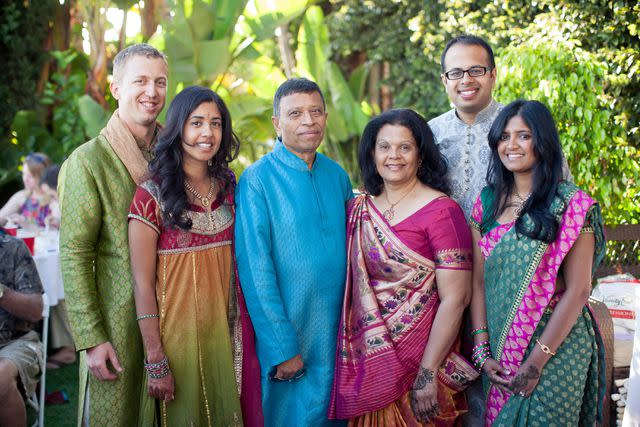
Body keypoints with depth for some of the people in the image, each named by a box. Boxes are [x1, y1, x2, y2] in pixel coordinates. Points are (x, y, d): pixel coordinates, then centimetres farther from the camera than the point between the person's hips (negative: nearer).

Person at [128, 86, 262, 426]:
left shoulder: (228, 186, 5)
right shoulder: (152, 196, -11)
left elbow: (236, 263, 9)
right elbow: (143, 285, -12)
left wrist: (241, 333, 4)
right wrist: (155, 362, -14)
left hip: (225, 331, 5)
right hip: (177, 331, -4)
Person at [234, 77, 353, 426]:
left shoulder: (337, 175, 5)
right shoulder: (257, 180, -12)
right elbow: (255, 270, -14)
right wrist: (282, 350, -16)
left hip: (339, 333, 5)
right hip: (286, 335, -5)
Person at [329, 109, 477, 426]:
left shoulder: (441, 211, -12)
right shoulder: (358, 208, 4)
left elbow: (455, 299, -16)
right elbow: (353, 286, 11)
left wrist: (428, 373, -18)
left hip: (420, 358, -5)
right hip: (367, 362, 5)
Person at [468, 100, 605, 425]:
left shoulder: (572, 204, -10)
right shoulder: (487, 203, 4)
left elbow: (577, 292, -13)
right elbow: (478, 281, 3)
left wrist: (535, 364, -15)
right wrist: (482, 350, -6)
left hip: (557, 347, -4)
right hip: (499, 351, 5)